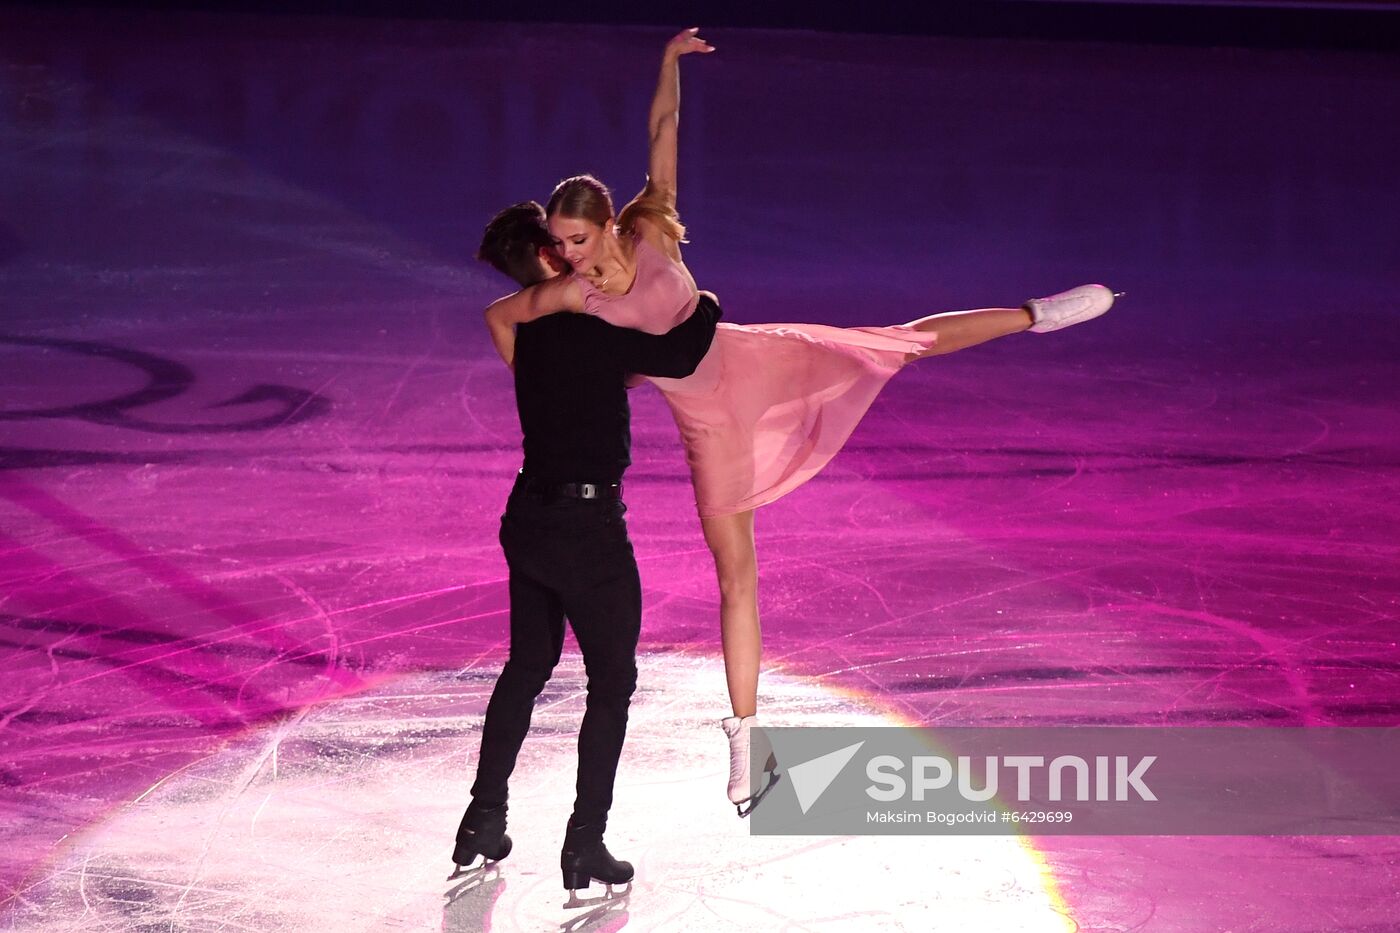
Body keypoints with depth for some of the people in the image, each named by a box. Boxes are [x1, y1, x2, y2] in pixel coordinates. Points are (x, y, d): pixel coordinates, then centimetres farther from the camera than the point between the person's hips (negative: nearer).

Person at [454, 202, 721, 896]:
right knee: (612, 681, 4)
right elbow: (677, 358, -20)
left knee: (527, 666, 21)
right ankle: (585, 844, 2)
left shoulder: (531, 328, 6)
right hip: (586, 522, -8)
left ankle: (484, 822, 23)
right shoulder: (581, 328, -19)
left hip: (530, 516, 8)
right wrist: (706, 308, -1)